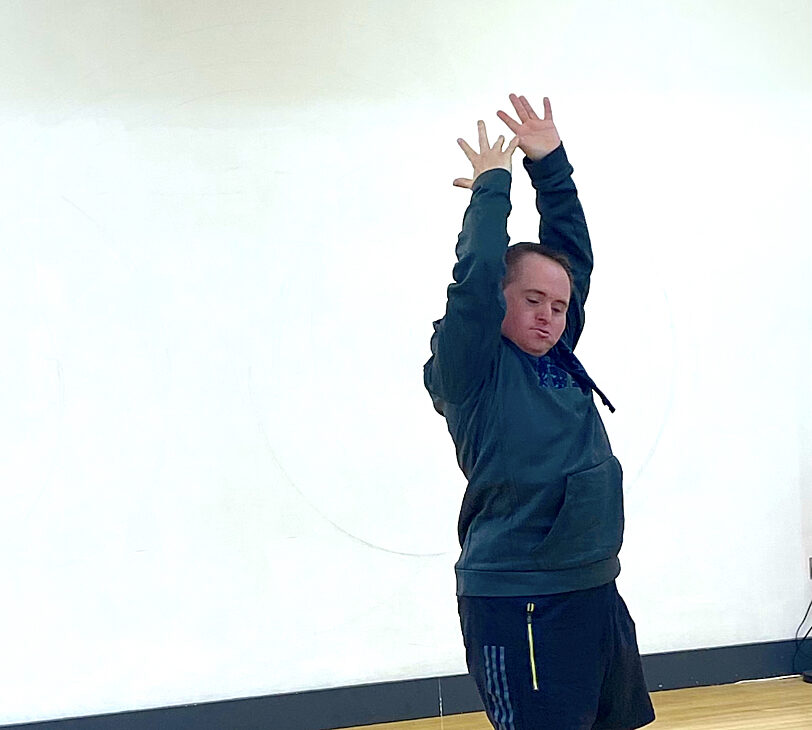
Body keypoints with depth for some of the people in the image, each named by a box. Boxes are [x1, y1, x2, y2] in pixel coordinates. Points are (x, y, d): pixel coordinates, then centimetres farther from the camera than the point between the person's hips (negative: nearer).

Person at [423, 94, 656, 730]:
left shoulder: (555, 356, 10)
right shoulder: (473, 371, -9)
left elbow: (573, 252, 12)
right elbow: (476, 275, -22)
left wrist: (551, 163, 5)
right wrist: (493, 184, -9)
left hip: (595, 590, 8)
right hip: (516, 604, -8)